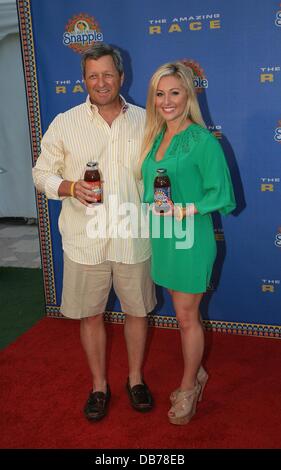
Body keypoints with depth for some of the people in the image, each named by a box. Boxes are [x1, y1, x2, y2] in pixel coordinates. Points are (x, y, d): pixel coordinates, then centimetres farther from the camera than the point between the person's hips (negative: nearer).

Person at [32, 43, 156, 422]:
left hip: (133, 237, 1)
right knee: (90, 315, 10)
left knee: (137, 310, 13)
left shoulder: (144, 121, 4)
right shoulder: (65, 123, -1)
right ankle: (99, 385, 31)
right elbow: (42, 173, 2)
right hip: (85, 240, -1)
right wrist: (70, 187, -17)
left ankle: (135, 378, 36)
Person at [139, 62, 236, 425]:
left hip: (190, 239, -6)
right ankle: (196, 373, 39)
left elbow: (222, 196, -12)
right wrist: (153, 209, 2)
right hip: (162, 238, 7)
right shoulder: (155, 137, 8)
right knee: (183, 311, 19)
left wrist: (183, 211, -22)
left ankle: (188, 388, 28)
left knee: (186, 317, 7)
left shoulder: (203, 141, -14)